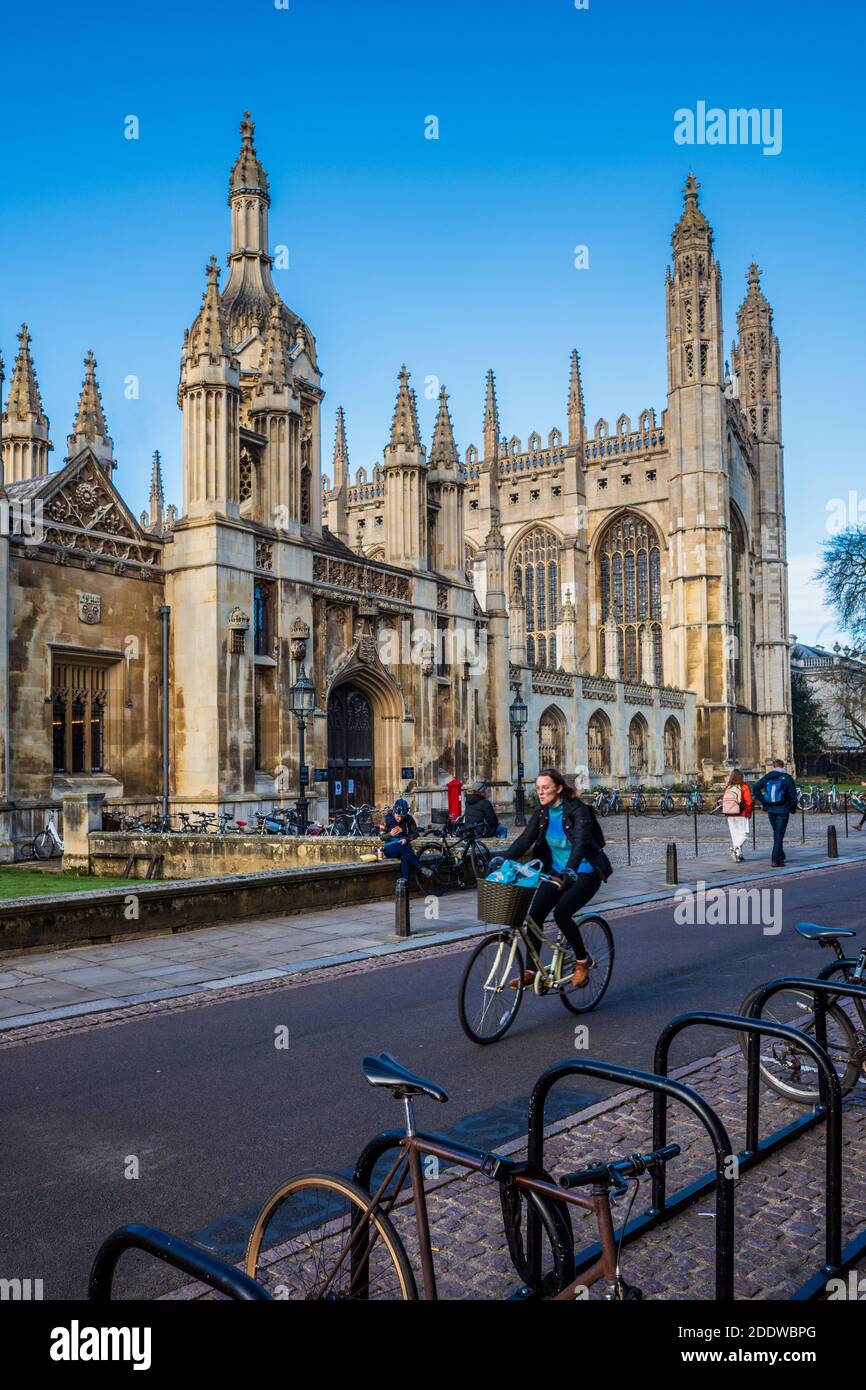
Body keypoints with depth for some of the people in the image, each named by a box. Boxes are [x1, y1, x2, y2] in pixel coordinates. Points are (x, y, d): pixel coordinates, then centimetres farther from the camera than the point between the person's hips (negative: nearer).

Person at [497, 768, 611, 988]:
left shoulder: (578, 811, -20)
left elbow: (580, 843, -33)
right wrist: (503, 860, -22)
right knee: (534, 913, -9)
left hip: (585, 874, -6)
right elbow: (525, 839, -8)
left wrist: (570, 870, -49)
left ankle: (582, 960, 3)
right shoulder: (541, 812, -1)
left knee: (561, 913, -23)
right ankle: (530, 971, 0)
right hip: (557, 871, 6)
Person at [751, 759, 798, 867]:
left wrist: (763, 801, 1)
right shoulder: (787, 778, -4)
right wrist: (793, 807, 4)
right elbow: (793, 794, -8)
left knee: (776, 834, 20)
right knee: (779, 835, -2)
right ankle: (775, 859, -9)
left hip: (770, 810, 3)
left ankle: (780, 856, 30)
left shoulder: (766, 777, 5)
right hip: (783, 810, -3)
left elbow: (755, 788, -3)